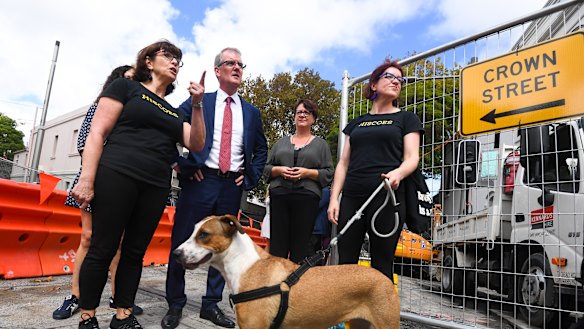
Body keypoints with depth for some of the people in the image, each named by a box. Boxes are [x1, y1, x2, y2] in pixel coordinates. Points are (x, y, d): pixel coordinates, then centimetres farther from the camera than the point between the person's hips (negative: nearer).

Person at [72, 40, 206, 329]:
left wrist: (197, 104, 0)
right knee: (102, 249, 0)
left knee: (135, 252, 9)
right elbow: (97, 133, -2)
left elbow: (196, 144, 9)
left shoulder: (173, 112, 21)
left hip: (155, 187, 5)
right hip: (116, 176, -5)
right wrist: (86, 180, -11)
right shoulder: (126, 87, 7)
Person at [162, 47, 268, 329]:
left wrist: (251, 176, 7)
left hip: (232, 186, 3)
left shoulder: (251, 112, 13)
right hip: (201, 180, -2)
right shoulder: (197, 102, 5)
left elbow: (261, 149, 20)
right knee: (182, 243, 3)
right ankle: (175, 304, 20)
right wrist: (181, 164, -6)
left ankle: (211, 304, 23)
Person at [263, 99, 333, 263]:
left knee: (300, 247, -3)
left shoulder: (321, 144, 13)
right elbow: (266, 168, 16)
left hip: (307, 197, -2)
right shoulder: (281, 142, 20)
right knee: (277, 244, -1)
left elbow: (328, 173, 5)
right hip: (279, 195, 2)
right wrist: (279, 170, -4)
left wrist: (307, 172, -10)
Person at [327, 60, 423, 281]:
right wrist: (334, 198, 5)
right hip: (351, 198, 3)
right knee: (345, 263, 2)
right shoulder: (356, 123, 20)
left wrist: (398, 173, -23)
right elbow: (343, 163, 16)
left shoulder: (406, 118, 12)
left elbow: (412, 158, 0)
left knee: (381, 265, 0)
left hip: (386, 198, -3)